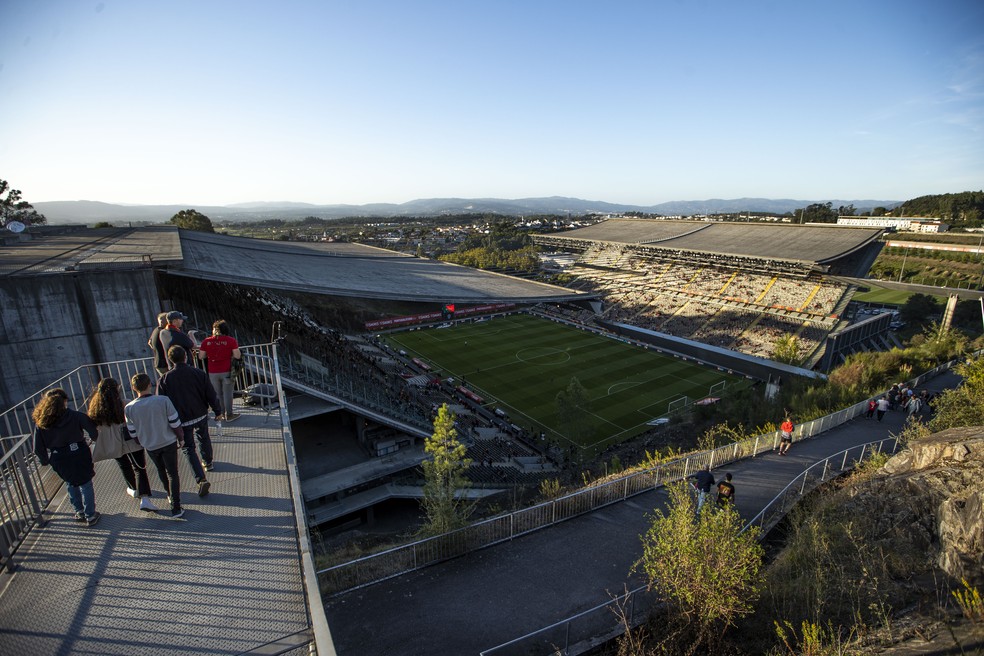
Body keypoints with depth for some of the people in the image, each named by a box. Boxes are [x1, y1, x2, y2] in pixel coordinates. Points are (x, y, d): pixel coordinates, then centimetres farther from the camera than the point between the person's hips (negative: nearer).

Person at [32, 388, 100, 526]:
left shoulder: (40, 423, -6)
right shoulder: (75, 416, -16)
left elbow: (38, 448, -2)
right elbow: (94, 431, -14)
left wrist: (44, 461, 13)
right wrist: (95, 438, 7)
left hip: (59, 461, 3)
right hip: (79, 457, -3)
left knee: (71, 485, 24)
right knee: (86, 486, 11)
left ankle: (79, 513, 35)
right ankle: (90, 516, 18)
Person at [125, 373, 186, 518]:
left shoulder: (129, 408, -15)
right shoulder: (163, 401, -22)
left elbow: (133, 434, -3)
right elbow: (175, 424, -15)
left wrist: (142, 443, 16)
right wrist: (181, 438, 3)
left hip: (150, 446, 2)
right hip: (169, 443, -2)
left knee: (161, 470, 26)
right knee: (172, 474, 8)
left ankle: (170, 495, 46)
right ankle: (176, 508, 6)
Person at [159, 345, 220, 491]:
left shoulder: (165, 379, -13)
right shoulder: (199, 373, -11)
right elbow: (212, 395, -7)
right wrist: (218, 410, 8)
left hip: (182, 420, -2)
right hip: (201, 415, 2)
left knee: (188, 448, 6)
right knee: (203, 438, 26)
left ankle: (201, 479, -5)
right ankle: (208, 462, 48)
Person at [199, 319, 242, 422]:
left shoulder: (206, 341, 0)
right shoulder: (231, 340, -8)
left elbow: (202, 356, 4)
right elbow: (237, 356, -11)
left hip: (213, 372, 3)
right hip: (227, 371, -2)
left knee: (217, 394, 15)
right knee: (227, 394, 6)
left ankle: (220, 414, 23)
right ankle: (229, 414, 11)